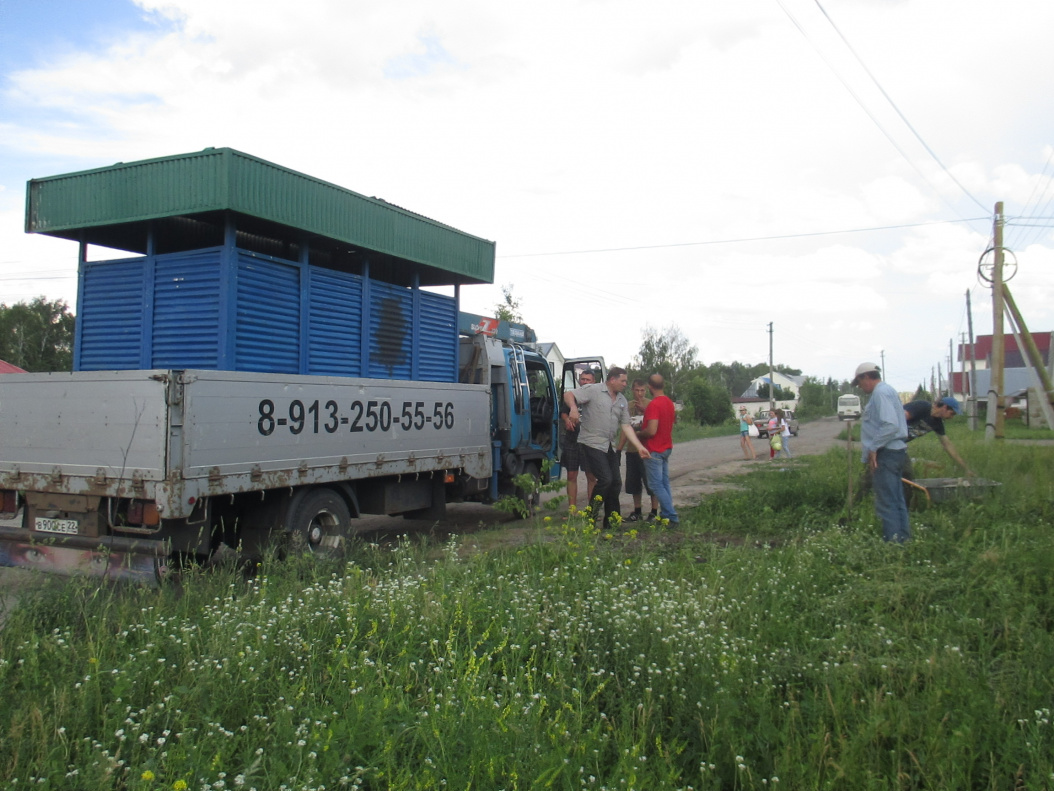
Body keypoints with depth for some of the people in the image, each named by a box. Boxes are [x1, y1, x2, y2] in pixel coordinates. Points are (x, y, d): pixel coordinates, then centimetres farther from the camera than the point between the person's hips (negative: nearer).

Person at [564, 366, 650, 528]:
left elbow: (626, 426, 11)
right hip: (592, 443, -8)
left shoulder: (622, 400, 13)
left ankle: (611, 521, 19)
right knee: (605, 479, -15)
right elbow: (568, 395, -12)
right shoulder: (593, 390, -7)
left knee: (616, 482, 7)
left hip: (610, 447, 8)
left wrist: (640, 447, 1)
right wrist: (574, 408, -34)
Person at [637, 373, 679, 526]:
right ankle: (666, 514, 15)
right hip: (667, 448, 9)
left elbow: (652, 430, -27)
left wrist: (640, 432, -6)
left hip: (654, 450, -9)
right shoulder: (670, 403, 8)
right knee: (665, 483, 12)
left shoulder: (654, 405, -20)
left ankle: (672, 517, -7)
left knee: (657, 486, -5)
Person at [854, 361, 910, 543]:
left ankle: (892, 543, -5)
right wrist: (872, 450, 18)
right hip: (893, 451, 11)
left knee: (887, 503, -7)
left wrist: (873, 448, -19)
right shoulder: (886, 391, 19)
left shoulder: (881, 393, -13)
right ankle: (903, 539, 20)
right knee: (896, 501, 14)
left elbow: (890, 425, -25)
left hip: (887, 453, -11)